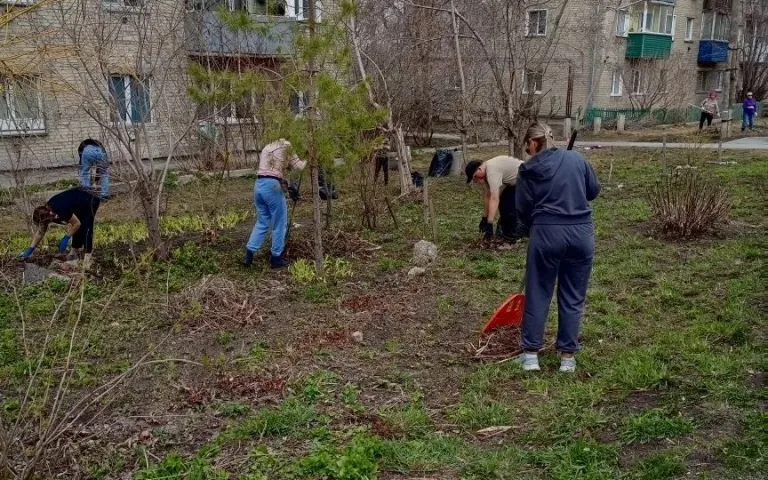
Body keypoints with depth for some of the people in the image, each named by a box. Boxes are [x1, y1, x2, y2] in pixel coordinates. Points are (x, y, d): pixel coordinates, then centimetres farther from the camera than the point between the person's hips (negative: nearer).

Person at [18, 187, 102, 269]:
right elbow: (40, 232, 2)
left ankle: (87, 258, -19)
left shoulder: (62, 210, -36)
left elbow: (77, 223, -23)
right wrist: (31, 249, 1)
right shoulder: (45, 212, -9)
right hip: (79, 205, 9)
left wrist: (66, 238, -19)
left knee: (85, 229, -17)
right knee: (77, 230, 9)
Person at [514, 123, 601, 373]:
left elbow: (523, 210, 2)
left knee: (537, 294, 9)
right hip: (581, 233, 2)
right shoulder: (576, 158, 7)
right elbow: (594, 190, 17)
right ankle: (567, 356, 15)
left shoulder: (528, 170, 0)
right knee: (573, 297, 10)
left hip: (546, 234, -2)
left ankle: (531, 354, 13)